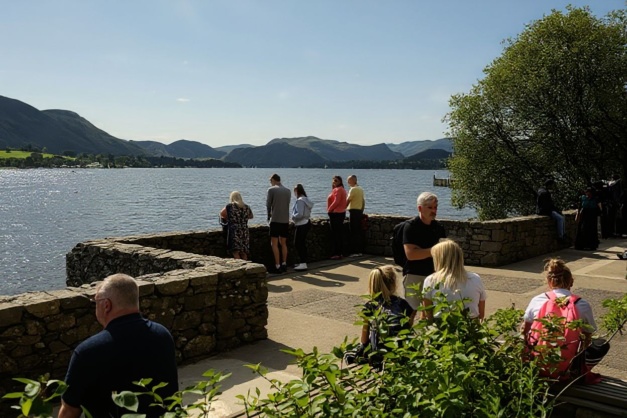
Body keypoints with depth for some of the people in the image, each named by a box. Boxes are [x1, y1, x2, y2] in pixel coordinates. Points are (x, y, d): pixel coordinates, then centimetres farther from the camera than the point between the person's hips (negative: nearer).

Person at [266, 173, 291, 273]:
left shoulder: (271, 189, -5)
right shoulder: (288, 191, 10)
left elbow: (268, 204, -3)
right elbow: (287, 204, 12)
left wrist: (269, 216, 15)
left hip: (275, 220, -5)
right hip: (285, 220, 5)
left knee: (274, 243, -1)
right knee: (283, 243, 14)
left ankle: (277, 266, -5)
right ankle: (284, 265, 14)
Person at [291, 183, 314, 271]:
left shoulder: (300, 201, -18)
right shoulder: (306, 199, 11)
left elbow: (299, 214, -26)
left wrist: (293, 217, -8)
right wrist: (295, 217, 13)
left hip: (301, 225, -10)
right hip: (306, 223, 10)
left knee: (298, 244, -3)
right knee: (302, 244, 15)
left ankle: (303, 264, -3)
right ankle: (303, 262, 22)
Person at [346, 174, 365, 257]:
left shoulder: (353, 189, -13)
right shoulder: (361, 189, 14)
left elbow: (347, 201, -13)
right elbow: (363, 201, 17)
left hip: (353, 211, -9)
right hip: (359, 211, 9)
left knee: (354, 232, -6)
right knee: (359, 231, 10)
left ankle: (355, 251, -6)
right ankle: (360, 250, 13)